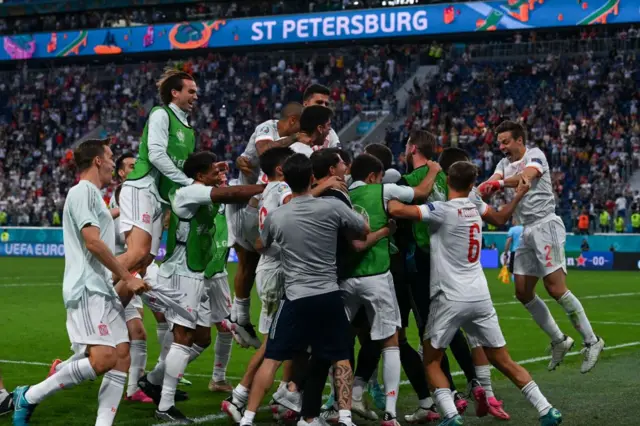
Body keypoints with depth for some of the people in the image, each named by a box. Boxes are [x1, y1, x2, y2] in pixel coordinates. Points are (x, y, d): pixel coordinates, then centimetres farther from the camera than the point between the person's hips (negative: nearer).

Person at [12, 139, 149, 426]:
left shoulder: (94, 195, 24)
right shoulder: (83, 190, -6)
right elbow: (92, 242, -15)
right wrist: (127, 278, -11)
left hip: (104, 292, 10)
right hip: (87, 290, -10)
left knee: (122, 356, 0)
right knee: (103, 358, -20)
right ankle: (28, 397, -9)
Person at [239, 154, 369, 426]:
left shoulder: (275, 216, 0)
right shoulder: (333, 207, -6)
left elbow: (261, 246, 21)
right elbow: (365, 232, 8)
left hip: (296, 297, 0)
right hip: (329, 295, 0)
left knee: (271, 359, 6)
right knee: (340, 359, 13)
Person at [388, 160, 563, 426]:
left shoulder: (442, 210, -10)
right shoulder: (474, 207, 8)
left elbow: (397, 209, -20)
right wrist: (518, 195, 40)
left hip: (450, 298, -5)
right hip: (480, 296, 6)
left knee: (431, 361, 8)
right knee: (504, 361, 13)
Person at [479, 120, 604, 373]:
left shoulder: (535, 155, -9)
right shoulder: (505, 163, 14)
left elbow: (527, 176, -30)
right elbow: (493, 182, -5)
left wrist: (499, 183, -48)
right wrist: (478, 190, -27)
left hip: (545, 226, -8)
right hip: (526, 231, 8)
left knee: (556, 289, -12)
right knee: (523, 293, 6)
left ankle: (591, 341, 0)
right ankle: (559, 341, 19)